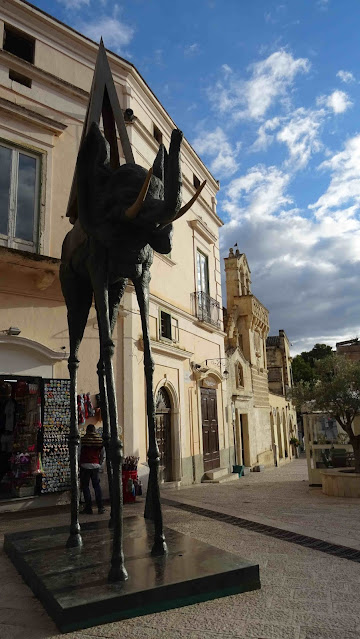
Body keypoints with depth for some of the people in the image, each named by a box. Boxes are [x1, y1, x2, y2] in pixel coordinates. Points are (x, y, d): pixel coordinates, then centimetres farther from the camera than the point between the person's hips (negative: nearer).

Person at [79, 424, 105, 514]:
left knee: (85, 486, 5)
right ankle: (100, 507, 7)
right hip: (96, 465, 3)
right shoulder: (100, 440, 4)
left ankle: (88, 508, 5)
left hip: (85, 465, -3)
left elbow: (78, 453, -5)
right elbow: (102, 454, 9)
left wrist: (78, 464, 7)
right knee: (97, 485, 10)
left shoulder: (83, 440, -6)